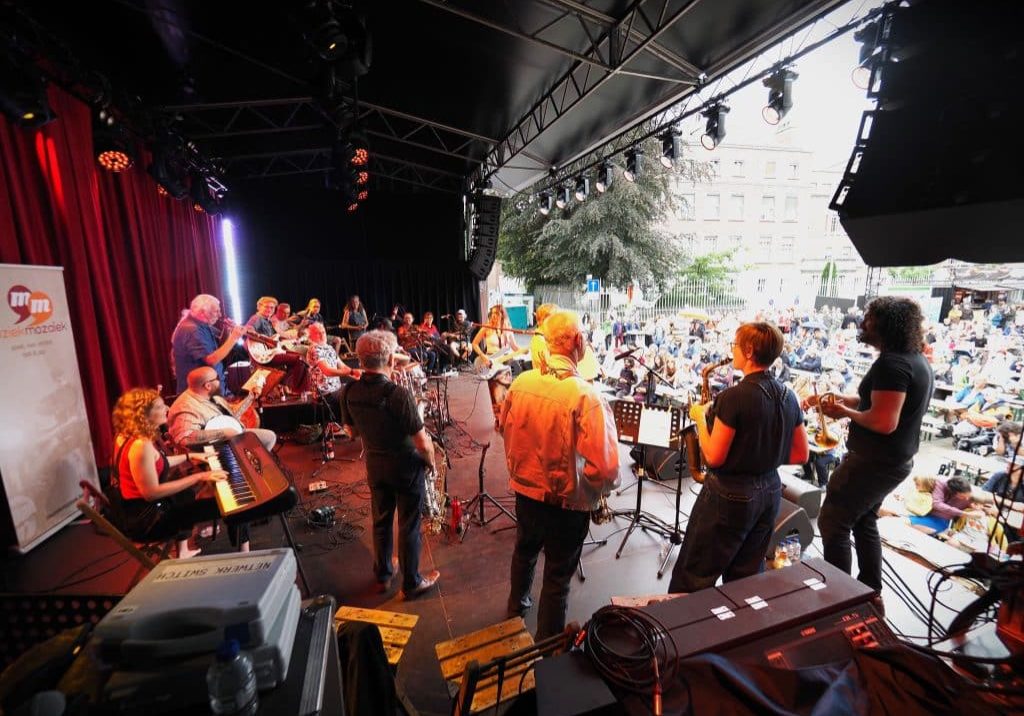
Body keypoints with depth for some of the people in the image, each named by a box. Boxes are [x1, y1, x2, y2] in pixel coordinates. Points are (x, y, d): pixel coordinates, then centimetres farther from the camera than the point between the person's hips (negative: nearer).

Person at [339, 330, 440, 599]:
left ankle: (382, 575, 43)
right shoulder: (398, 394, -30)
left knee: (381, 521, 23)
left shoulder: (349, 393, -11)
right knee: (409, 526, 12)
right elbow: (423, 443, -24)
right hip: (406, 466, -5)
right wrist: (431, 462, -6)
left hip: (374, 464, 6)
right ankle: (411, 583, 30)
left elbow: (352, 431, 6)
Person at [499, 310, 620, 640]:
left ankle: (516, 606, 58)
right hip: (567, 501, -5)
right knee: (557, 575, 17)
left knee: (524, 550, 31)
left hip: (525, 490, 6)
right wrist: (601, 488, -5)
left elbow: (505, 427, 5)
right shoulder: (585, 395, -27)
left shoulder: (521, 382, -11)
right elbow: (606, 466, -27)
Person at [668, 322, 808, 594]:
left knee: (691, 579, 7)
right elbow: (801, 455, 8)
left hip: (730, 495, -8)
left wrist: (700, 417, -7)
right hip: (769, 492, 8)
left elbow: (714, 457, -19)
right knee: (745, 579, 22)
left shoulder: (734, 396, -22)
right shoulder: (788, 396, 1)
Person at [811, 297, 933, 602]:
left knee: (833, 524, 4)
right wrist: (839, 399, 6)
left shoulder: (891, 363, -25)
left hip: (874, 461, -10)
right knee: (864, 521, 23)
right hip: (894, 459, 10)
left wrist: (845, 412, -16)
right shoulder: (916, 359, 8)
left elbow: (884, 422, -31)